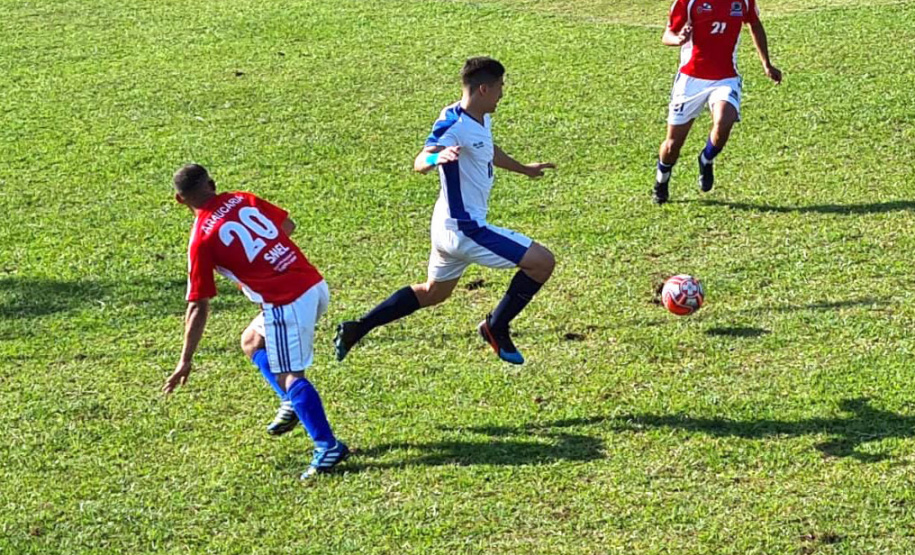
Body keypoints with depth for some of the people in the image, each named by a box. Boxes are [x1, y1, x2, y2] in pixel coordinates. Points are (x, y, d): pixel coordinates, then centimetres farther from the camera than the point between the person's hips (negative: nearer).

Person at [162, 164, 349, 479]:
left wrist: (185, 361, 2)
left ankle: (328, 447, -15)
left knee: (288, 376, -6)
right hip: (315, 285, 8)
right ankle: (294, 404, 18)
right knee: (253, 341, 25)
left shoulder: (201, 239, -5)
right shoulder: (242, 200, 10)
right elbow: (287, 225, 20)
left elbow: (198, 307, -5)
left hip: (287, 302, -8)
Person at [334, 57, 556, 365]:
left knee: (433, 293, 26)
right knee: (542, 262, -9)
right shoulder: (454, 123, -21)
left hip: (450, 227, 10)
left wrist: (524, 169, 46)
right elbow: (419, 163, -35)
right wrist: (438, 157, -57)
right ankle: (496, 328, 5)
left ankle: (356, 329, 25)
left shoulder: (482, 120, 8)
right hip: (465, 229, -10)